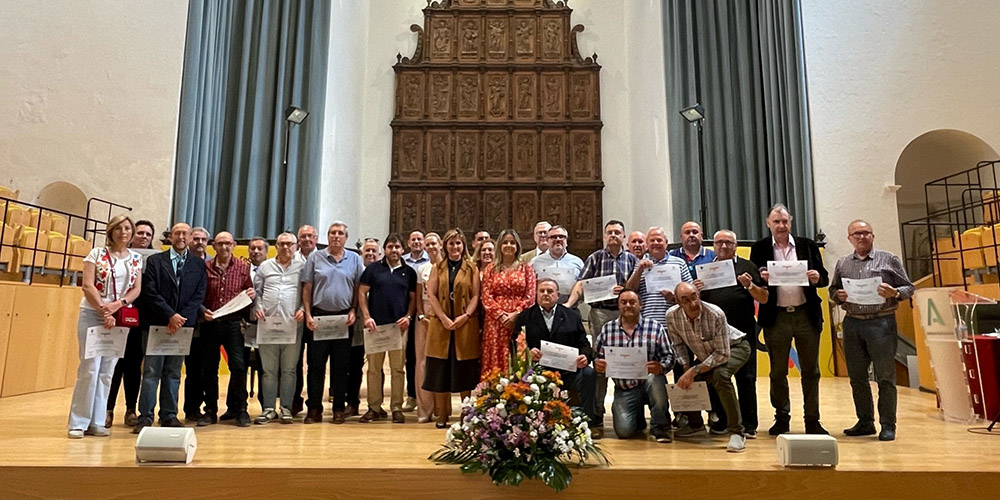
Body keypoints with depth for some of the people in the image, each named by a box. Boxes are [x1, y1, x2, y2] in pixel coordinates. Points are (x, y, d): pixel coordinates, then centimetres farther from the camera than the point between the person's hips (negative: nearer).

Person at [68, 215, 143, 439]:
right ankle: (78, 422, 4)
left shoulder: (136, 259, 9)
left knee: (107, 371, 5)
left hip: (121, 318, 3)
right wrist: (104, 311, -16)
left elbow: (136, 289, 4)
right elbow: (88, 286, -8)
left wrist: (117, 305, -13)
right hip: (93, 316, -3)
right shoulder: (97, 254, 0)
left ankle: (97, 422, 12)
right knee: (89, 368, -5)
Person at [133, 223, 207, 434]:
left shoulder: (198, 264, 9)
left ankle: (169, 416, 14)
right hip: (155, 324, -2)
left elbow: (199, 295, 2)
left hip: (182, 324, 2)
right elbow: (150, 293, -5)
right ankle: (145, 417, 6)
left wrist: (181, 318, -10)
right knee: (151, 372, 0)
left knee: (173, 373, 8)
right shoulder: (154, 261, 4)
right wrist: (170, 316, -14)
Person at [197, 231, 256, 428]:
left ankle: (238, 409, 8)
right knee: (209, 368, 7)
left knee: (238, 365, -7)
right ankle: (210, 410, 20)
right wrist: (203, 310, -11)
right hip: (210, 323, 1)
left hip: (233, 323, -1)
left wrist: (251, 294, -9)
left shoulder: (243, 267, 5)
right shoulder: (205, 267, 5)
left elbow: (249, 291, 13)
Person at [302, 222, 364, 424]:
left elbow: (358, 289, 7)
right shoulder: (315, 258, 5)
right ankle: (314, 409, 11)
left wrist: (353, 311, -4)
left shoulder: (355, 259, 7)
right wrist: (308, 315, -4)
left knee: (341, 366, 6)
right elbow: (307, 289, 4)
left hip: (344, 318, 1)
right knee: (316, 365, 2)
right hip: (318, 317, 0)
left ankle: (339, 409, 14)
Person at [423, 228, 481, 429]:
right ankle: (442, 415, 9)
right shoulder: (437, 268, 11)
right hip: (441, 324, 1)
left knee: (465, 370, 3)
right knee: (441, 370, 1)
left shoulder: (471, 269, 9)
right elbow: (431, 294, 2)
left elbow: (475, 296, 2)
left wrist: (465, 316, -13)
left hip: (466, 325, -1)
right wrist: (444, 318, -10)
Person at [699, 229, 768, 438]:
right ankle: (720, 421, 18)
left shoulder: (746, 266, 7)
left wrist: (750, 286, -14)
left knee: (746, 378, 0)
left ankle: (748, 425, 8)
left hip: (743, 332, -2)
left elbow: (764, 298, 3)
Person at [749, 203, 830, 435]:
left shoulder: (808, 246, 7)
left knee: (810, 371, 7)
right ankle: (781, 418, 22)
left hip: (806, 315, 1)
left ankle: (812, 421, 17)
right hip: (776, 318, -1)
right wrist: (761, 278, -21)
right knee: (778, 372, 8)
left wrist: (817, 278, -14)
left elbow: (824, 278, 8)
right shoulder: (759, 249, 3)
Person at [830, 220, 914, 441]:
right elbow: (832, 290, 18)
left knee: (885, 377, -1)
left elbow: (908, 288, 5)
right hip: (853, 324, 4)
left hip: (881, 323, -3)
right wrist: (839, 296, -4)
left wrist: (894, 293, -15)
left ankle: (888, 426, 10)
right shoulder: (842, 263, 13)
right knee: (857, 377, 8)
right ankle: (865, 422, 20)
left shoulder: (889, 260, 4)